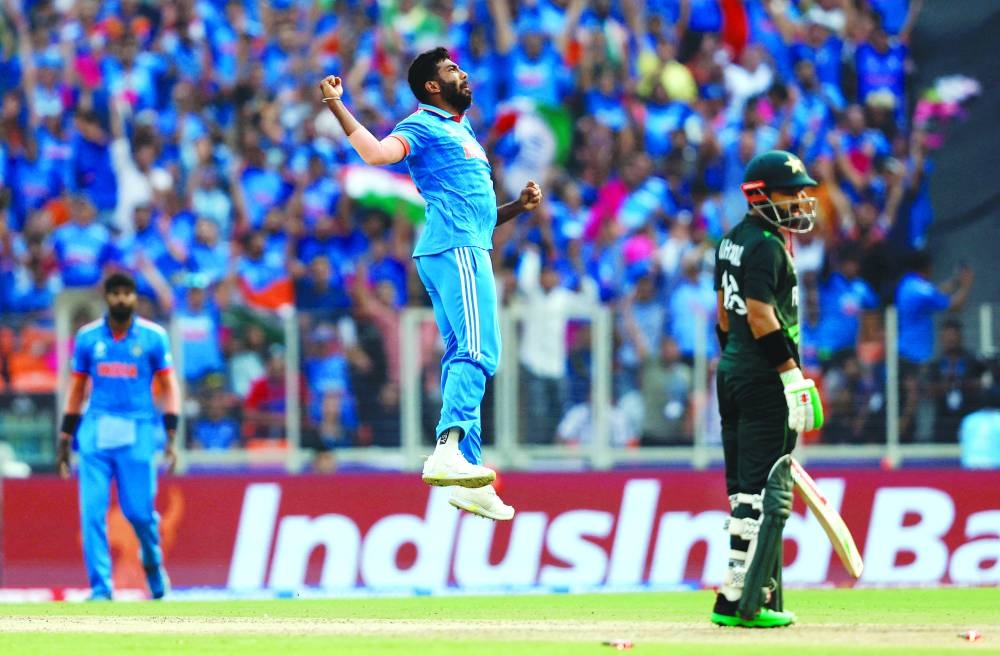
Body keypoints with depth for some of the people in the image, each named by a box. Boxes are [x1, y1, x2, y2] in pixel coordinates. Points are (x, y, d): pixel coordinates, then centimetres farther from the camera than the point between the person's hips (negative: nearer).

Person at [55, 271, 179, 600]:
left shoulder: (153, 336, 2)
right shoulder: (87, 337, 6)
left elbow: (169, 387, 3)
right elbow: (76, 389, 13)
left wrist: (170, 437, -5)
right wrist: (65, 439, 11)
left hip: (138, 433, -2)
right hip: (95, 434, 2)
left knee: (139, 510, -1)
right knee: (92, 512, -8)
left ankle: (153, 562, 30)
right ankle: (100, 587, -3)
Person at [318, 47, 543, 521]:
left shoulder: (460, 132, 29)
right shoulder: (423, 127, 0)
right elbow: (377, 152, -22)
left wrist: (519, 206, 18)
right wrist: (336, 108, -28)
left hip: (467, 249, 10)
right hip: (455, 249, -10)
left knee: (463, 358, 7)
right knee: (479, 351, -24)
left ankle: (469, 482, 6)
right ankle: (448, 451, -40)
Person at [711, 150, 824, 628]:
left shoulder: (733, 240, 15)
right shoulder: (765, 245, -14)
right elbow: (760, 315, -21)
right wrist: (793, 377, -21)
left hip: (731, 372, 10)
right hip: (765, 378, -10)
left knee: (745, 486, 12)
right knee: (765, 490, -9)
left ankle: (763, 593, 16)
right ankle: (739, 601, -11)